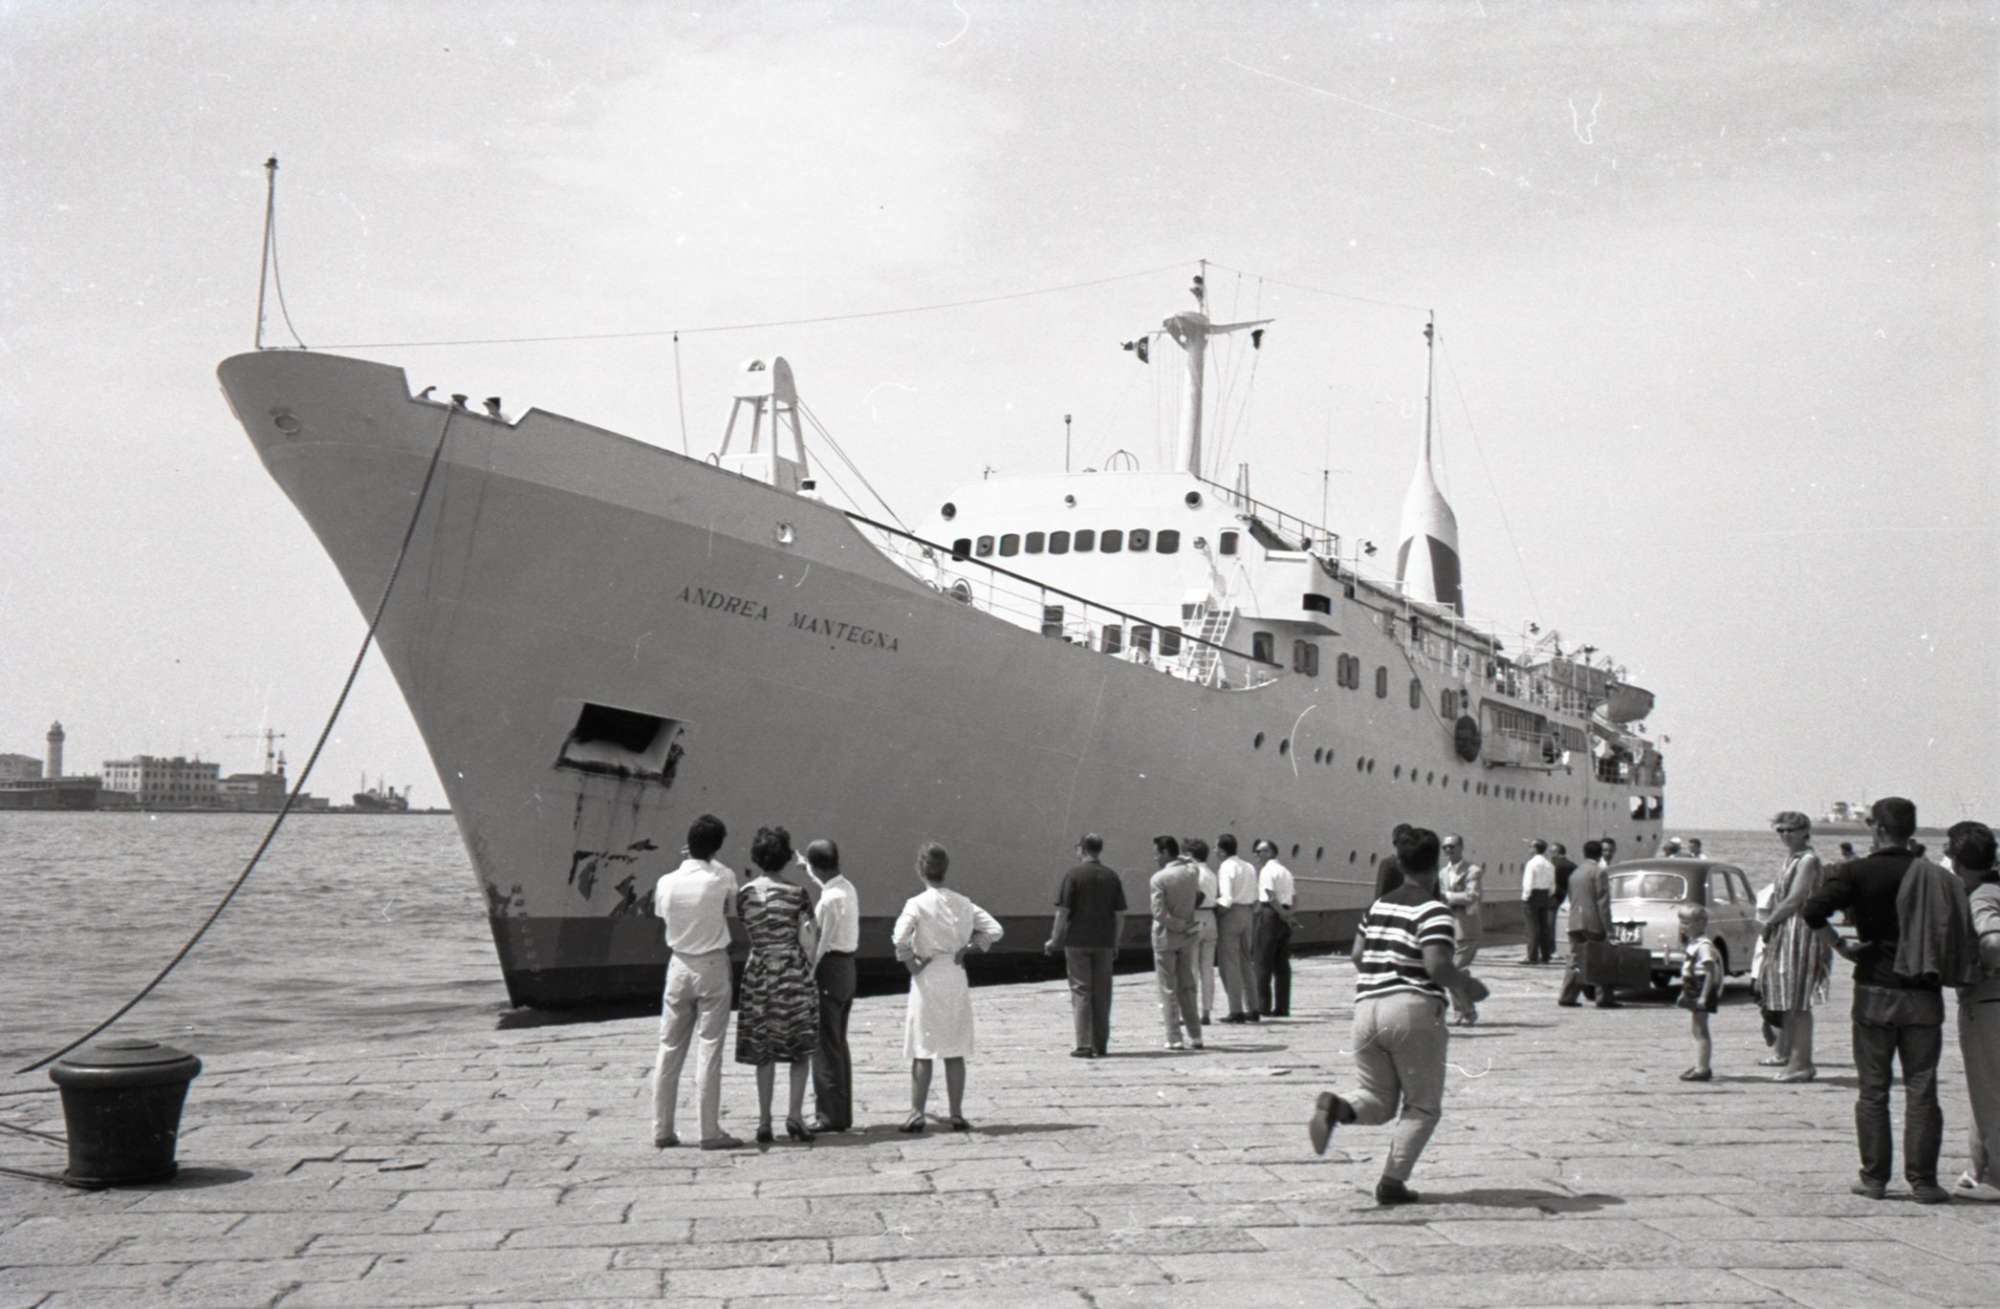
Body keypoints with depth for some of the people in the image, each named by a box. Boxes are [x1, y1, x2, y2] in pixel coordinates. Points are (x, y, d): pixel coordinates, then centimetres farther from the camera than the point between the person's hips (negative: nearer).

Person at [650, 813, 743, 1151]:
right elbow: (732, 915, 3)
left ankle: (662, 1129, 13)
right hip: (712, 967, -3)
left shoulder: (666, 882, -4)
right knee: (709, 1050, 0)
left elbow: (662, 921, 7)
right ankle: (711, 1131, 1)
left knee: (670, 1048, 10)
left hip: (679, 965, 3)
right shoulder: (722, 879, -12)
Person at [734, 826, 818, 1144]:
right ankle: (794, 1114, -1)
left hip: (758, 972, 3)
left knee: (763, 1051, 9)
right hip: (793, 972, -3)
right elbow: (808, 942, -8)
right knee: (800, 1047, 9)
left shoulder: (744, 894, 0)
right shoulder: (796, 894, -10)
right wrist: (809, 970, 9)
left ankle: (764, 1121, 8)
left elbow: (750, 935, 9)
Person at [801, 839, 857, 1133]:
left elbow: (822, 942, -19)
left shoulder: (831, 899, -20)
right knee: (838, 1043, 14)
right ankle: (842, 1113, 19)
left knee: (825, 1045, -3)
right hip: (847, 967, 9)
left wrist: (808, 976, -14)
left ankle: (830, 1115, -1)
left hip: (830, 967, -9)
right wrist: (807, 870, 43)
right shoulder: (847, 888, 8)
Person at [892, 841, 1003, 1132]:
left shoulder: (917, 904, -10)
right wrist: (967, 950, 4)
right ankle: (957, 1114, 11)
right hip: (957, 977, 4)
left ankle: (917, 1113, 4)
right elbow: (993, 929, 0)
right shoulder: (963, 903, 4)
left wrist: (910, 962, -8)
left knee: (923, 1051, 4)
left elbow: (899, 938, -23)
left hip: (927, 978, -4)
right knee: (955, 1051, 10)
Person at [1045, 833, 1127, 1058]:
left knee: (1081, 992, 0)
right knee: (1102, 994, 10)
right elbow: (1120, 914, 6)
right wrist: (1115, 943, 15)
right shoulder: (1112, 877, 5)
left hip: (1077, 941, -3)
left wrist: (1054, 940, 0)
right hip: (1104, 943, 3)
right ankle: (1101, 1045, 12)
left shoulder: (1073, 875, -7)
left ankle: (1083, 1046, -4)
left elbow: (1063, 911, -9)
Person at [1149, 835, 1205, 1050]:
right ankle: (1195, 1036, 14)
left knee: (1168, 989, 2)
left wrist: (1179, 925, -12)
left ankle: (1174, 1038, 1)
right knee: (1188, 986, 13)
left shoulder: (1159, 878, -16)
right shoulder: (1192, 873, 0)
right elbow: (1199, 897, 14)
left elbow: (1159, 913, -20)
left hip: (1166, 937, -5)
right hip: (1188, 936, 5)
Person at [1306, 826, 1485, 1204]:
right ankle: (1392, 1181, -1)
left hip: (1367, 1007, 6)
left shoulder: (1378, 905, 14)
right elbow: (1437, 965, -18)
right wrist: (1469, 987, -2)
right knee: (1422, 1106, 10)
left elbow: (1357, 955, 15)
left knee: (1379, 1102, 16)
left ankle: (1336, 1106, -15)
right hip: (1414, 1009, -6)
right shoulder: (1433, 910, -7)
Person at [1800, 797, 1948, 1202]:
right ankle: (1922, 1180, 4)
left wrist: (1831, 936, 1)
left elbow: (1813, 911, -17)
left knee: (1872, 1090, 7)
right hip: (1923, 995, 1)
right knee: (1921, 1090, 5)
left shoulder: (1857, 872, -7)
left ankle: (1875, 1177, 8)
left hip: (1875, 993, -1)